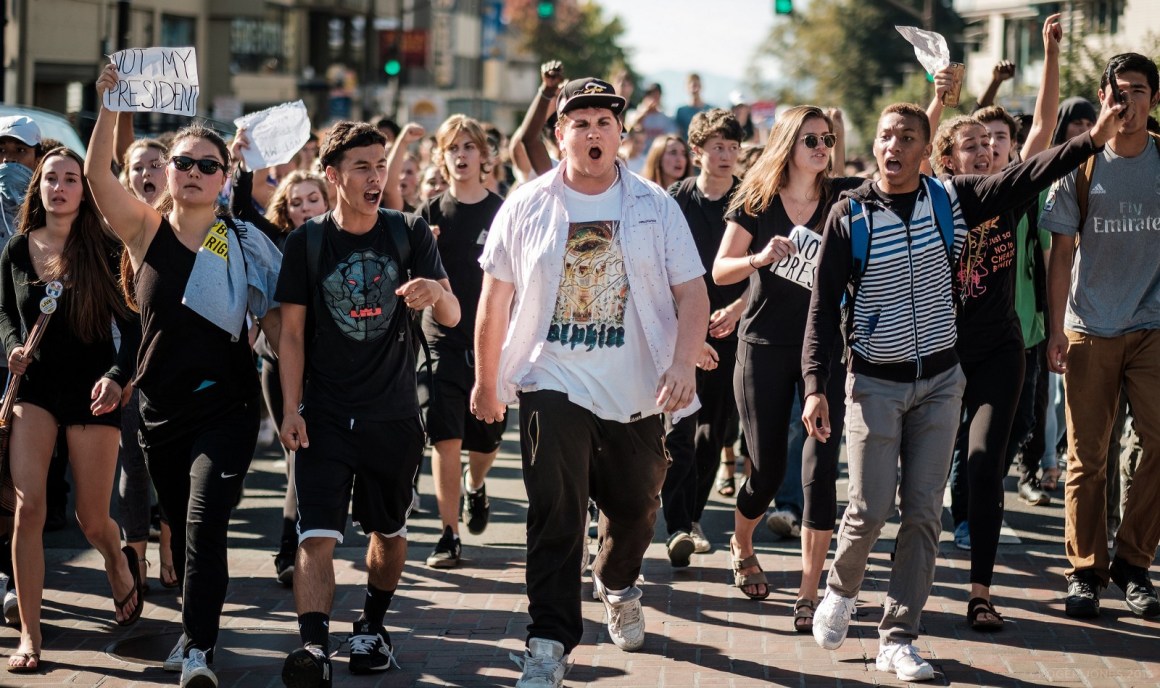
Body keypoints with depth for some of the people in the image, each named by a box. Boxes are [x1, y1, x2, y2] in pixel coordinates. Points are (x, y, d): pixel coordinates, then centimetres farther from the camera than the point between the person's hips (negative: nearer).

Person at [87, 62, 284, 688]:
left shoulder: (243, 244, -1)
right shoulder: (146, 231, 0)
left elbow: (274, 322, 2)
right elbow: (97, 174, -14)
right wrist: (110, 104, -25)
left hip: (225, 406, -2)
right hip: (161, 407, 2)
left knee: (205, 524, -15)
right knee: (181, 529, 14)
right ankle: (195, 624, 34)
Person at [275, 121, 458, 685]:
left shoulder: (410, 233, 0)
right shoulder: (307, 241, -1)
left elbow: (452, 318, -5)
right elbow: (292, 331, 2)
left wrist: (436, 292, -28)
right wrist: (291, 409, -6)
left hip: (393, 413, 2)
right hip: (325, 415, -1)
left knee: (388, 528, 14)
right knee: (316, 535, -14)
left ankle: (372, 626, 33)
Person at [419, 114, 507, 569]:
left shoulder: (503, 212, 0)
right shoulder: (431, 214, 3)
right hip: (443, 339, 0)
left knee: (486, 437, 11)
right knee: (445, 438, -9)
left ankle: (475, 484, 45)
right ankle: (449, 535, -4)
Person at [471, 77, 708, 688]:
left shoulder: (655, 207, 2)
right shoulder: (528, 207, 2)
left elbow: (692, 295, -1)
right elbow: (495, 299, 8)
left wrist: (683, 364, -17)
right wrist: (485, 381, 11)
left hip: (637, 390, 2)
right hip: (553, 383, -1)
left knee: (634, 509, 15)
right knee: (555, 515, -10)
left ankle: (616, 585, 46)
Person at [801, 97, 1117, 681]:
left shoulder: (950, 200, -1)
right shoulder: (850, 216, -8)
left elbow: (1024, 178, -8)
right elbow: (824, 304, -7)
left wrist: (1093, 139, -19)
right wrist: (815, 385, -14)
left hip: (939, 380, 3)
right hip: (875, 384, -3)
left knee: (924, 511, 2)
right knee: (870, 507, -6)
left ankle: (898, 639, 10)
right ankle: (841, 590, 25)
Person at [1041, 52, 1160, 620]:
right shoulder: (1081, 166, 3)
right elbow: (1062, 255, 4)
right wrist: (1056, 330, -2)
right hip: (1089, 331, 0)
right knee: (1086, 456, 2)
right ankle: (1085, 570, 10)